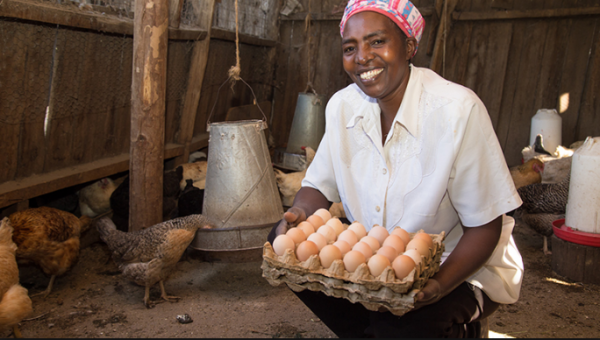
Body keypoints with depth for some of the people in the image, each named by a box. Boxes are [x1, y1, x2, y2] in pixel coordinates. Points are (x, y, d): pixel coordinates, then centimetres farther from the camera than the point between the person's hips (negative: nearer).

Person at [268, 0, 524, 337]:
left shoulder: (459, 110, -23)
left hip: (460, 267, -5)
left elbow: (485, 227, -18)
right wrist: (299, 216, -21)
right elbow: (320, 186, 3)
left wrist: (439, 284, -35)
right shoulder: (342, 106, -5)